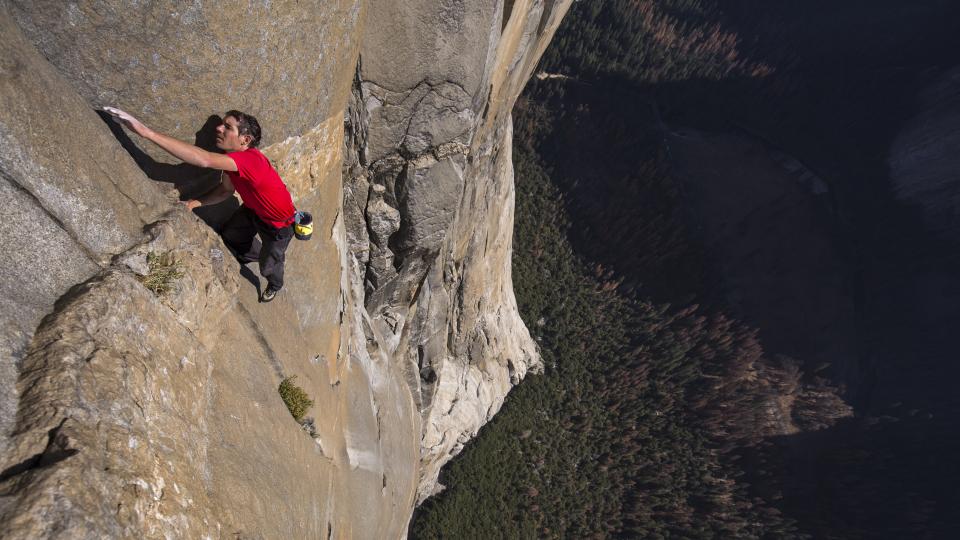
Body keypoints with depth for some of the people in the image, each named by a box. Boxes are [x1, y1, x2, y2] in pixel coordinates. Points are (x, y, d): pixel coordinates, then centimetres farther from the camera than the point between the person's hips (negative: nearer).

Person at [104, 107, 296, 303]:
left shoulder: (251, 159, -42)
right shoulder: (231, 158, -13)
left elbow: (204, 160, -56)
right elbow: (226, 190, 3)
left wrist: (146, 132, -59)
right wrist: (197, 202, -15)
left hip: (280, 224, -7)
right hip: (254, 210, 7)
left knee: (268, 266, 14)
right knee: (230, 234, 27)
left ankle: (275, 286, 51)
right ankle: (254, 255, 59)